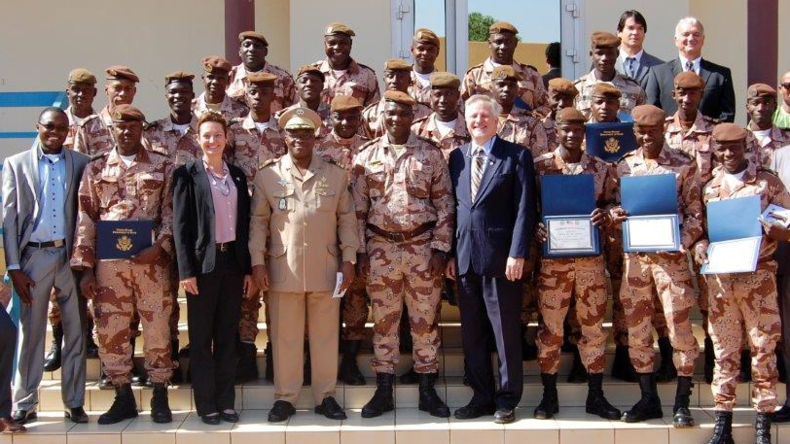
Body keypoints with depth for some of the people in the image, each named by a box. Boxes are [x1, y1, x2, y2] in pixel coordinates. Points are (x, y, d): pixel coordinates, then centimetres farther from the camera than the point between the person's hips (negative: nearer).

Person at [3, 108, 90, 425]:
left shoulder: (81, 164, 6)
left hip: (71, 255, 1)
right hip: (33, 256, -1)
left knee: (75, 332, 4)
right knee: (30, 332, 5)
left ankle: (74, 402, 13)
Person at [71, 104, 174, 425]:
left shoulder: (162, 166, 7)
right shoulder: (96, 168, 9)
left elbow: (170, 213, 3)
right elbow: (85, 218, 6)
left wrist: (159, 248, -12)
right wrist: (85, 266, 0)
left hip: (151, 259, -1)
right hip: (108, 261, 1)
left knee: (157, 328, 1)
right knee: (110, 330, 3)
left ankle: (160, 397, 13)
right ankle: (123, 397, 16)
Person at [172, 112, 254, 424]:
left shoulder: (237, 175, 11)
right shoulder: (188, 174, -2)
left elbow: (244, 223, 11)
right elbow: (180, 225, -6)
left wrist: (249, 269, 7)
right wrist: (186, 270, -12)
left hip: (233, 261, 4)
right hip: (203, 262, -4)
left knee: (228, 336, 9)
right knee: (201, 337, 3)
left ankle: (226, 401, 16)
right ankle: (206, 404, 10)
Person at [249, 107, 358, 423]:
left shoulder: (335, 175, 7)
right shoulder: (267, 175, 3)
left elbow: (346, 219, 8)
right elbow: (258, 221, 4)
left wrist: (348, 259, 2)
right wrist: (257, 261, -3)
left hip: (325, 268, 1)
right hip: (283, 269, -1)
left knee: (325, 335, 7)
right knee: (285, 336, 5)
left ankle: (325, 396, 17)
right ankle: (285, 398, 14)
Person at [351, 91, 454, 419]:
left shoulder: (431, 154, 2)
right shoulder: (367, 156, 4)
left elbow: (444, 204, 1)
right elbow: (358, 208, 5)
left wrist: (440, 248, -5)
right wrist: (360, 251, 0)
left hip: (422, 247, -1)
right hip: (381, 247, 1)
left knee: (425, 319, 4)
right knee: (384, 320, 7)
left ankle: (428, 391, 14)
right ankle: (383, 390, 15)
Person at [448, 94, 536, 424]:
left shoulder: (516, 156, -1)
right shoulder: (457, 158, 13)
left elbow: (525, 209, -6)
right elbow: (453, 208, 14)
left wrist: (517, 253, -13)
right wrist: (450, 254, 8)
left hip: (500, 258, -5)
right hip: (465, 258, 5)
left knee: (506, 331, 3)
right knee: (472, 333, 10)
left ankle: (507, 399, 13)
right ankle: (482, 397, 20)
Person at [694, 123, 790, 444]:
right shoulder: (709, 188, 10)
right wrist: (700, 245, -5)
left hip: (758, 276, -2)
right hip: (720, 277, 2)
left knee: (763, 347, 0)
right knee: (724, 351, 6)